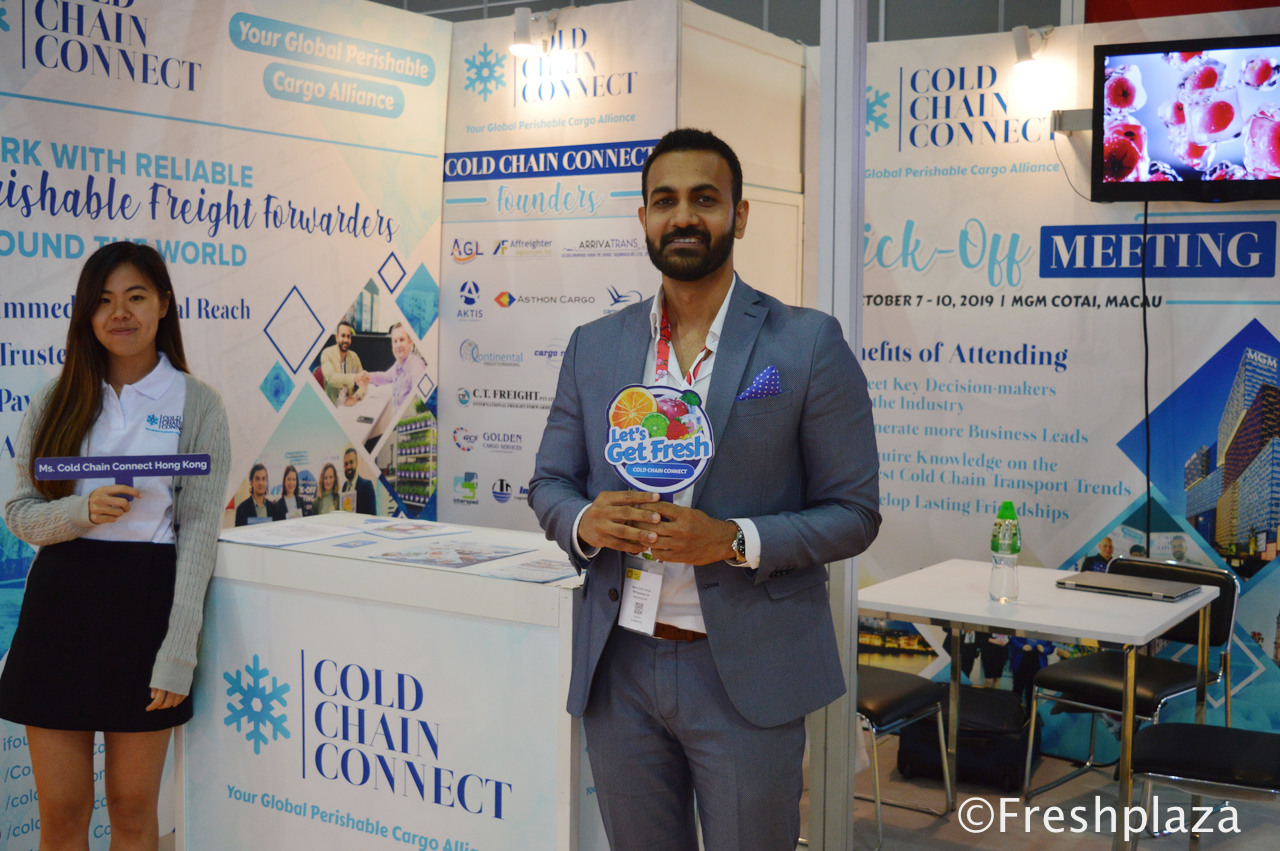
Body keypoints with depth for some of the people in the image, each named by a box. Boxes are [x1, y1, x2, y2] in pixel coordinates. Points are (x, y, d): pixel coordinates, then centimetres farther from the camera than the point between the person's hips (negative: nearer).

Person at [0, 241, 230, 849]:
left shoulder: (197, 403, 0)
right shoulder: (57, 401, 8)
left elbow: (199, 530, -5)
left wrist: (178, 654, -11)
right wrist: (83, 511, -15)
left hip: (147, 598, -2)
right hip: (62, 598, 2)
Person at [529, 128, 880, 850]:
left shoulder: (808, 344, -5)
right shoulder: (594, 347, 8)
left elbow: (854, 513, -4)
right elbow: (550, 481, 14)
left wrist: (735, 541, -20)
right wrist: (584, 520, -10)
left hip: (747, 675, -3)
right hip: (620, 669, 4)